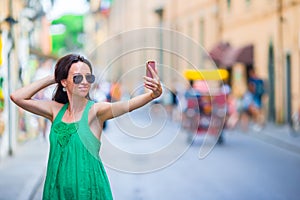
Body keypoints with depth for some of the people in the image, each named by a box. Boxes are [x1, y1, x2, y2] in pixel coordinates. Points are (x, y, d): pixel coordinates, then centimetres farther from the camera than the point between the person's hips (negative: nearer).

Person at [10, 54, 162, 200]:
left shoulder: (95, 110, -9)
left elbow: (127, 105, -27)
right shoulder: (56, 110, 4)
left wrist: (154, 94, -45)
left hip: (88, 187, -3)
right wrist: (51, 79, 2)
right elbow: (17, 97, 3)